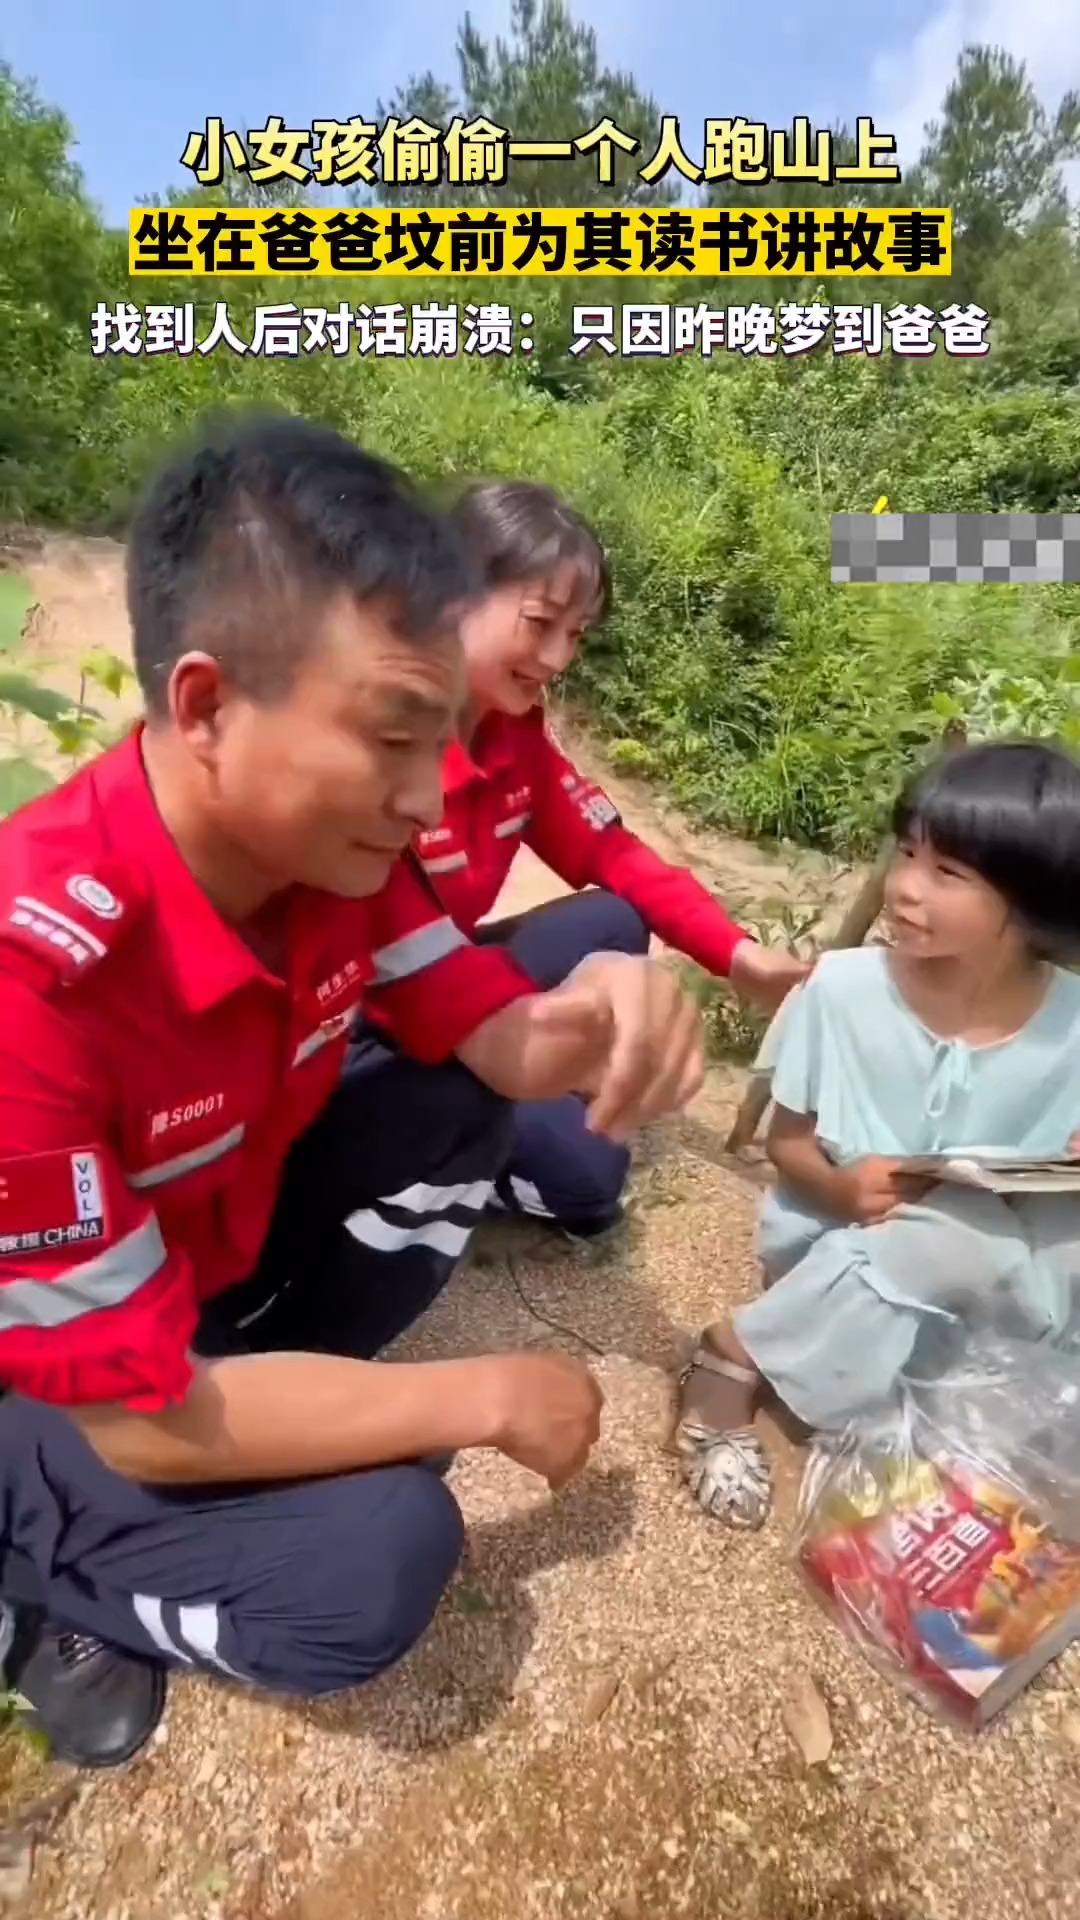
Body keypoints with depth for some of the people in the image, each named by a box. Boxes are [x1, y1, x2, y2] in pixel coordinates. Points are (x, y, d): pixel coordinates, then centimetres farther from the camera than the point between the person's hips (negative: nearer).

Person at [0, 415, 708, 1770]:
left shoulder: (326, 841, -17)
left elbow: (494, 1042, -9)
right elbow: (144, 1423, -30)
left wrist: (591, 1024, -34)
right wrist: (490, 1400, -21)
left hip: (217, 1242, 6)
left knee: (467, 1108, -8)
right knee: (375, 1556, -25)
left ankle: (273, 1415, 1)